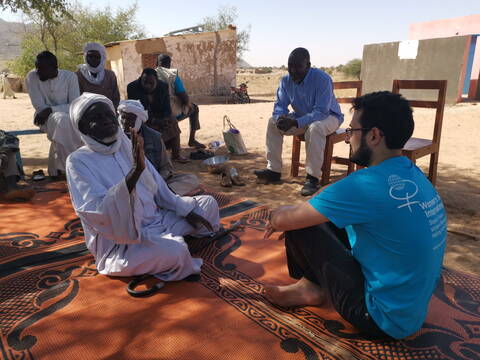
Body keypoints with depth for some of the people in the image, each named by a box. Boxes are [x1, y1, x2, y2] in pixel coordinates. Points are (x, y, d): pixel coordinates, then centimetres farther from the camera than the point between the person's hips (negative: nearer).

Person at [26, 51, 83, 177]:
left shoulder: (70, 76, -6)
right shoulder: (32, 76, -6)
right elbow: (39, 107, -10)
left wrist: (51, 109, -22)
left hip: (68, 117, 1)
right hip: (46, 119, -1)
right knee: (61, 120, -34)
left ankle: (56, 168, -16)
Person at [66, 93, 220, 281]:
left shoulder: (128, 145, 4)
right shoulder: (79, 161, -14)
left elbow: (158, 187, 11)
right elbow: (98, 210, -28)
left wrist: (186, 211, 6)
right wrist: (135, 172, -39)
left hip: (156, 220, 7)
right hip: (119, 243, -7)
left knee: (208, 203, 10)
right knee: (174, 252, -34)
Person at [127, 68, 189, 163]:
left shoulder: (163, 86, -5)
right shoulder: (132, 87, -14)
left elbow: (167, 108, -4)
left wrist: (165, 119, -28)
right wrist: (150, 119, -30)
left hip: (158, 116, 4)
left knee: (173, 121, -18)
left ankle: (176, 154, -16)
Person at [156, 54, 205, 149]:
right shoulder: (172, 75, -11)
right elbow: (184, 97, -13)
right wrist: (189, 104, 10)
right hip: (174, 113, -5)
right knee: (194, 108, 22)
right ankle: (192, 140, 20)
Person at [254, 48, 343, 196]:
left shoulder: (322, 79, -28)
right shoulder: (286, 80, -9)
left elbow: (321, 112, -33)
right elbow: (280, 104, -5)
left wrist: (295, 123, -46)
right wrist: (280, 118, -30)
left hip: (328, 116, -6)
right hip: (302, 117, 6)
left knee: (315, 127, -40)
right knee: (273, 122, -11)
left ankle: (313, 178, -31)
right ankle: (274, 170, -7)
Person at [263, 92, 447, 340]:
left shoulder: (367, 184, -28)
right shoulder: (414, 174, -1)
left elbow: (281, 220, -19)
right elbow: (337, 193, 13)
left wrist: (280, 215, 4)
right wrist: (294, 213, 10)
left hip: (384, 321, -8)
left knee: (301, 225, -8)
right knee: (327, 216, 10)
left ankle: (311, 287, 17)